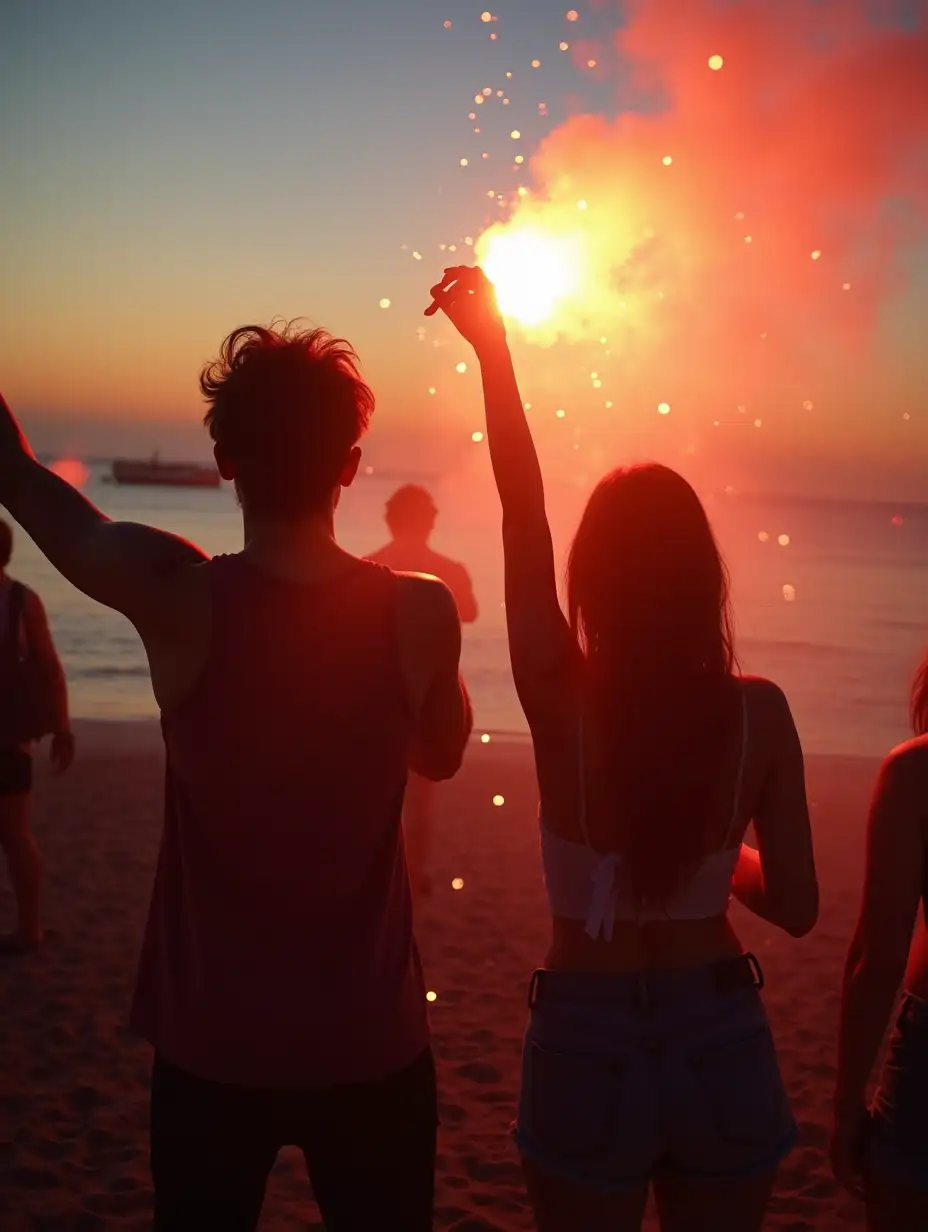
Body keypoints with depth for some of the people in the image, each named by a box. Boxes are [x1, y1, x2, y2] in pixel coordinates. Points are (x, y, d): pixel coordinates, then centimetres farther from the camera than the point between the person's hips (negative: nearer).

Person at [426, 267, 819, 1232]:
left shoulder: (563, 699, -15)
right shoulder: (759, 713, -12)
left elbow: (520, 509, -6)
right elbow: (797, 906, -6)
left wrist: (493, 342, 2)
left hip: (587, 1044, -1)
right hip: (723, 1047, 2)